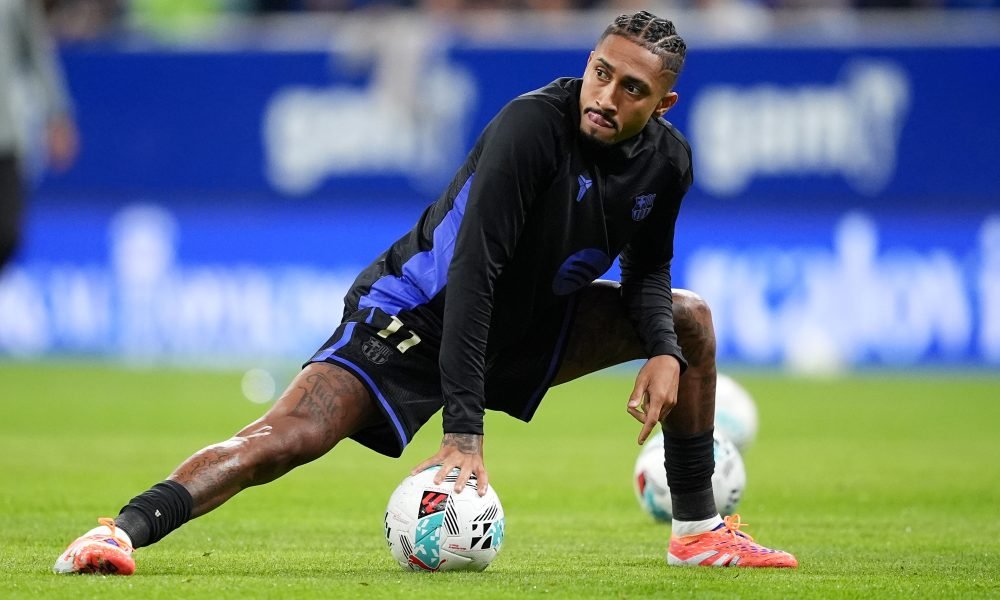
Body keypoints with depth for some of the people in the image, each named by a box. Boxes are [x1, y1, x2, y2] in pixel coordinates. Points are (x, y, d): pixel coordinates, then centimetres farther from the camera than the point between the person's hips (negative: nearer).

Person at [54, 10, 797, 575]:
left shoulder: (666, 163, -8)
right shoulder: (533, 126, -29)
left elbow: (646, 269, 11)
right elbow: (473, 272, -34)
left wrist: (663, 353, -12)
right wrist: (463, 432, -39)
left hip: (526, 325, 7)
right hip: (417, 318, -7)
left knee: (688, 319, 5)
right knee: (288, 436, -28)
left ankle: (699, 528, 15)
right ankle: (124, 530, -33)